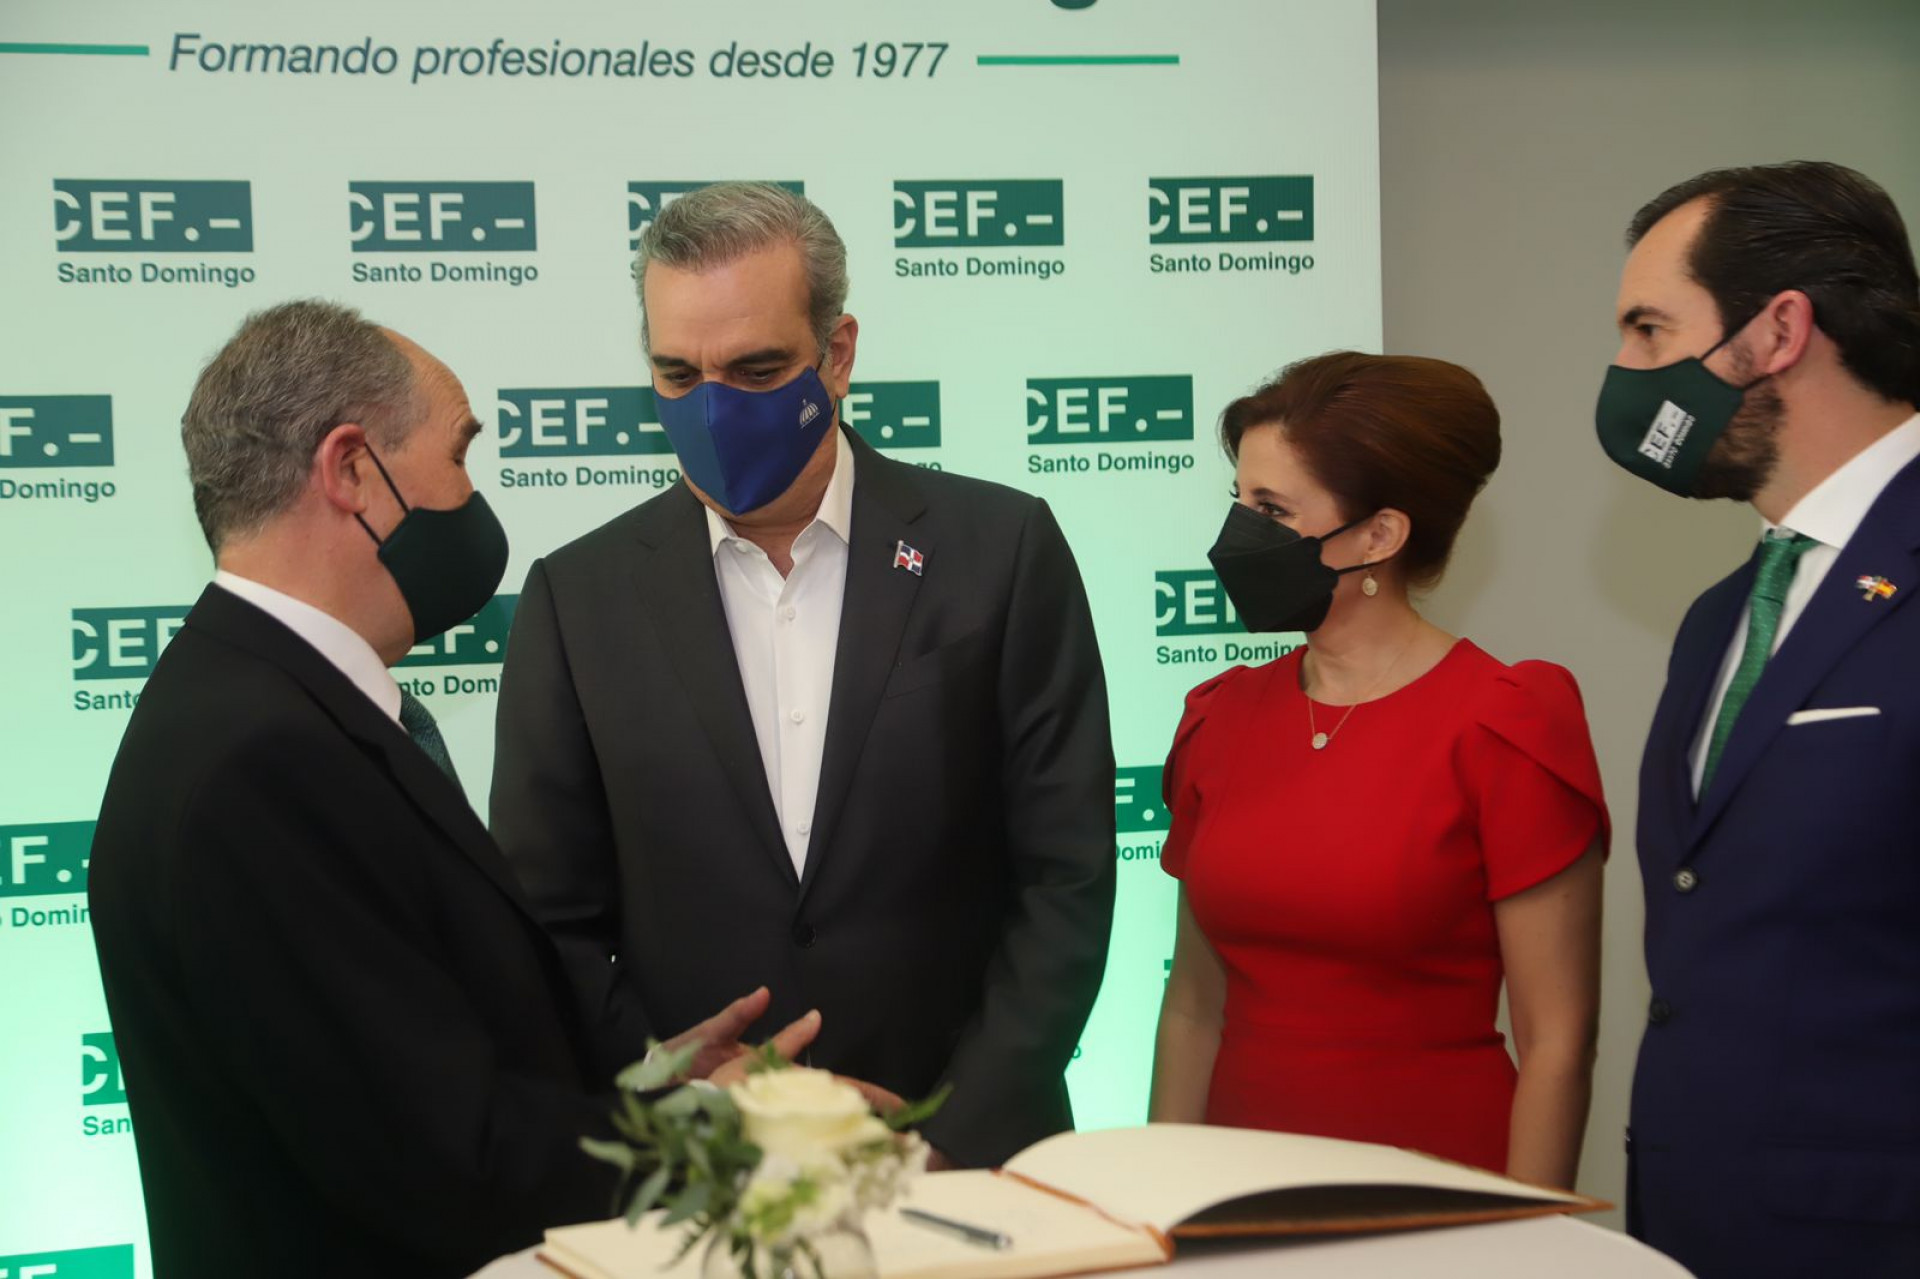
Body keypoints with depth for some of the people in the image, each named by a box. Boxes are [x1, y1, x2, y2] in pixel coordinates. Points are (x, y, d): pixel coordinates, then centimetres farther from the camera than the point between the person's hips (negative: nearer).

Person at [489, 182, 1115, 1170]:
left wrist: (953, 1138, -10)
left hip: (967, 1161, -1)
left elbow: (1065, 879, -2)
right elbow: (549, 922, 3)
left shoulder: (1001, 551, -1)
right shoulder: (578, 599, 2)